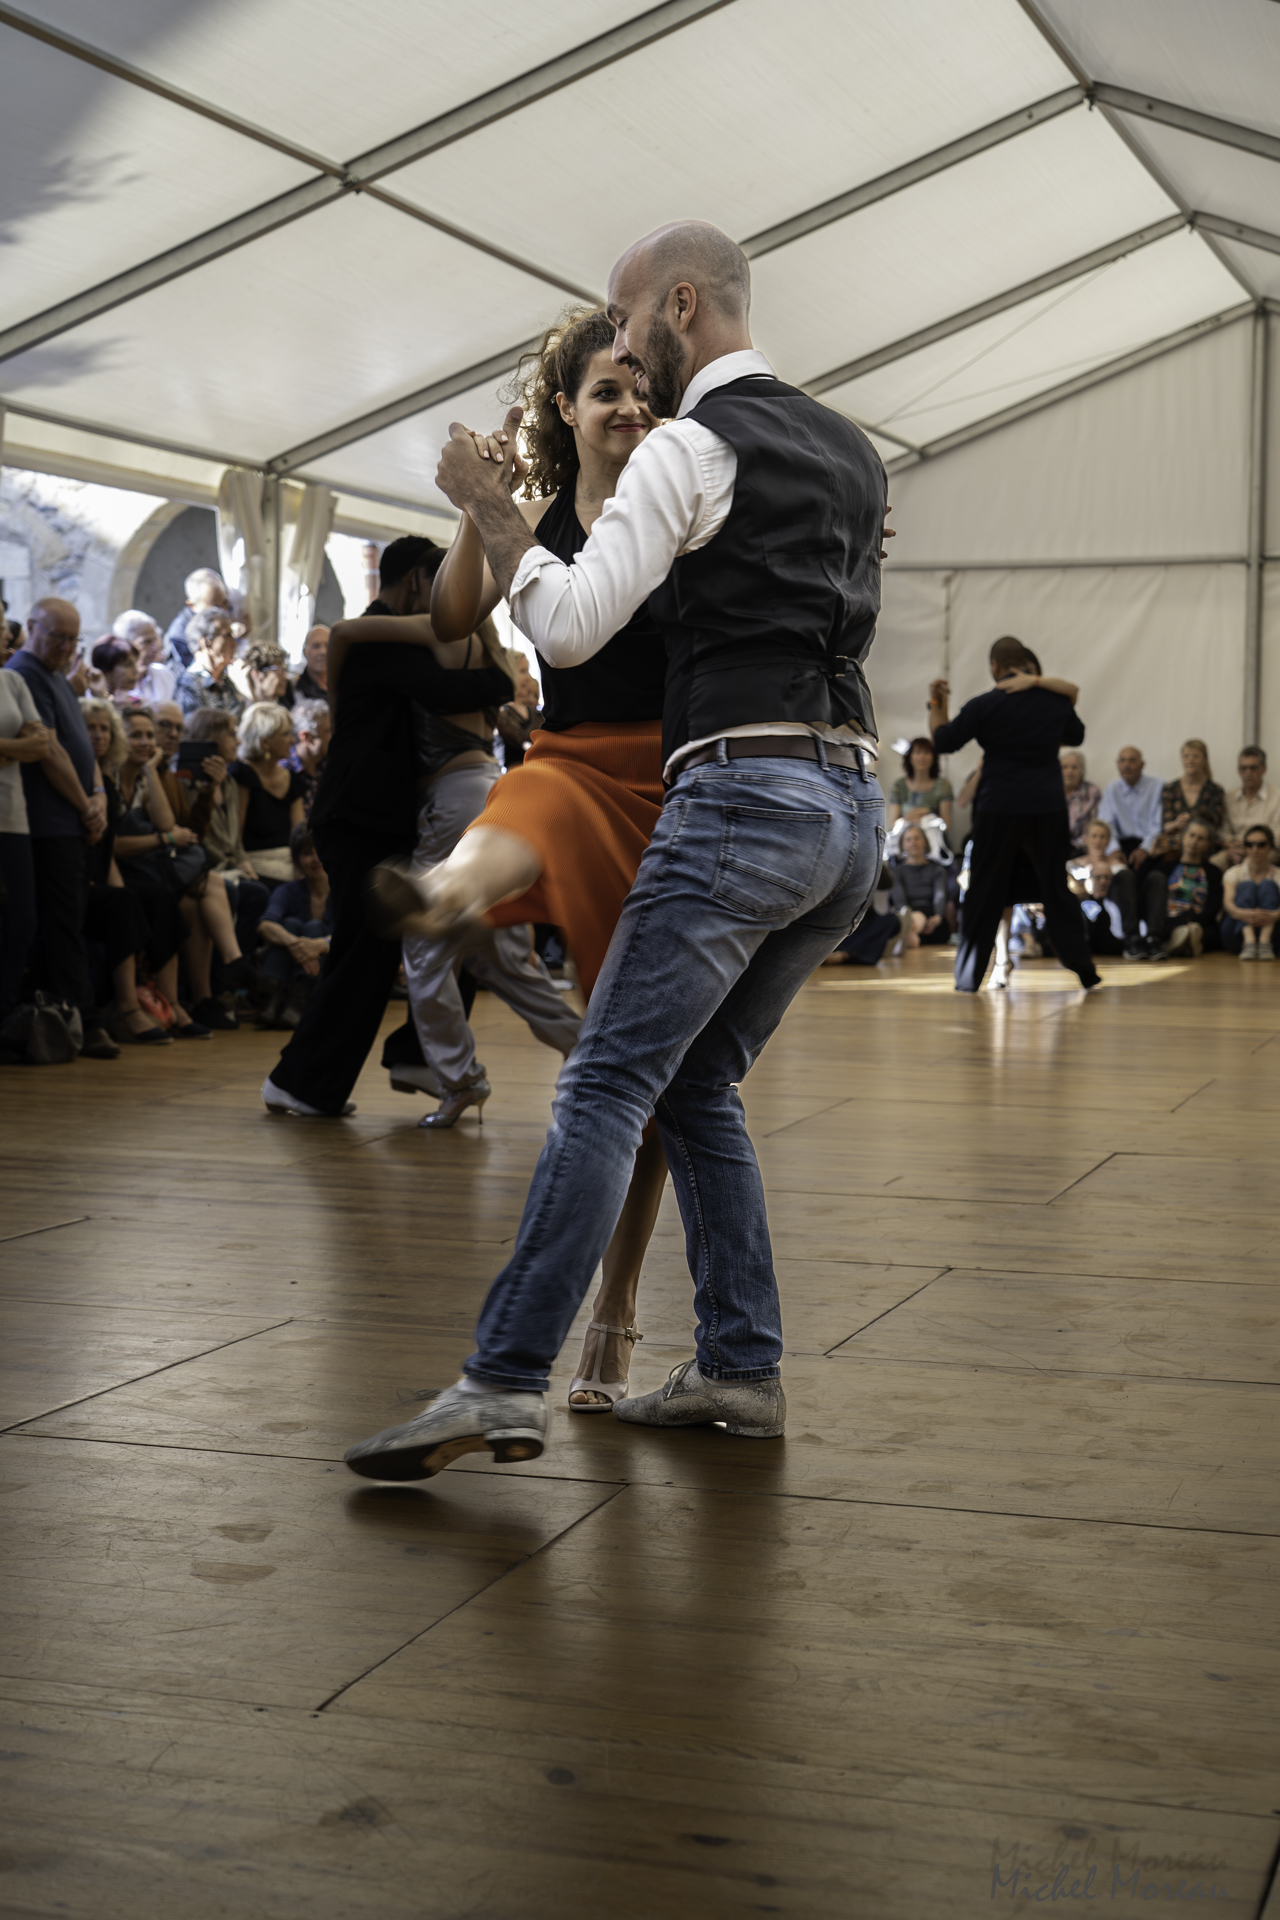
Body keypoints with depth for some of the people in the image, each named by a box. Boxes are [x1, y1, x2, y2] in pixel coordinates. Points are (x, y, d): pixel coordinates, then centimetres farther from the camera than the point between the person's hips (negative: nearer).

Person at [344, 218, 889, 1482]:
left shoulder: (694, 446, -4)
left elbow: (570, 626, -11)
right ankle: (741, 1369, 14)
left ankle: (505, 1385, -16)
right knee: (699, 1089, 15)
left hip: (741, 795, -8)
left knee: (606, 1091, -11)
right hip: (852, 808, 8)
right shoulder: (848, 450, 20)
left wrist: (489, 507, 4)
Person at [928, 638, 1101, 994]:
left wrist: (936, 704, 16)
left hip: (999, 809, -2)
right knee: (1056, 890, 11)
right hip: (1048, 808, 2)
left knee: (984, 894, 6)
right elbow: (1075, 737, 21)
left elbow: (943, 741, 2)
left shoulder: (983, 706, -7)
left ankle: (969, 977, 7)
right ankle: (1086, 974, 11)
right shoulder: (1056, 701, 3)